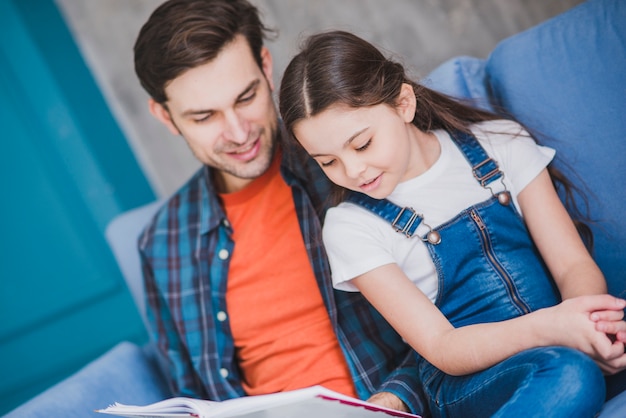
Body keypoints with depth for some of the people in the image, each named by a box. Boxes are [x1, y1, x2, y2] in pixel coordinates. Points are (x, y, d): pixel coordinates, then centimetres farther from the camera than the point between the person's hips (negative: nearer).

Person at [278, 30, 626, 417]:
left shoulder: (498, 144, 4)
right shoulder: (351, 228, -3)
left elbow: (575, 265, 2)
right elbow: (440, 348, -9)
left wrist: (586, 317, -22)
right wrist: (546, 326, -27)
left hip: (567, 343, 1)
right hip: (469, 378, 0)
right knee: (566, 371, -33)